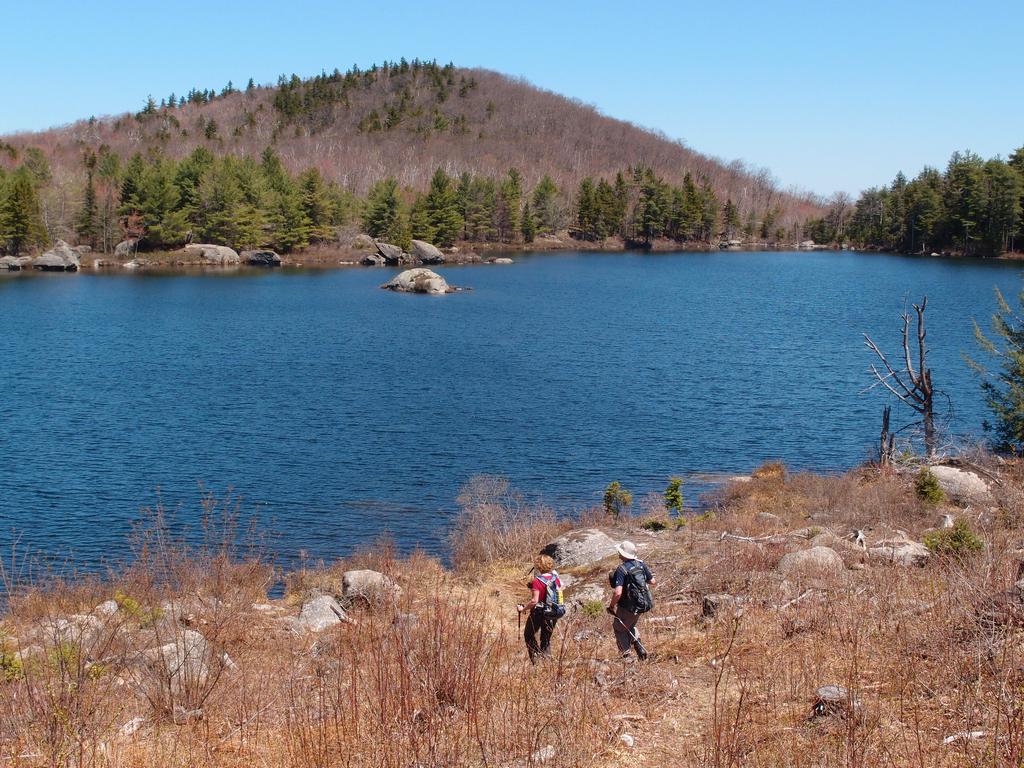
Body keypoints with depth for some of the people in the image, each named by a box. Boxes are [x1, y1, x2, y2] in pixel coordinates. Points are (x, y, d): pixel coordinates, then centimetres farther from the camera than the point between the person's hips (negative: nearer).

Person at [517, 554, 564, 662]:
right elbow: (560, 595, 7)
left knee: (529, 635, 12)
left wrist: (523, 609, -13)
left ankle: (536, 660, 1)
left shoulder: (537, 581, -20)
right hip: (554, 613, 6)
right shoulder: (556, 579, -1)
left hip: (539, 613, -6)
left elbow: (534, 601, -24)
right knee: (546, 638, 19)